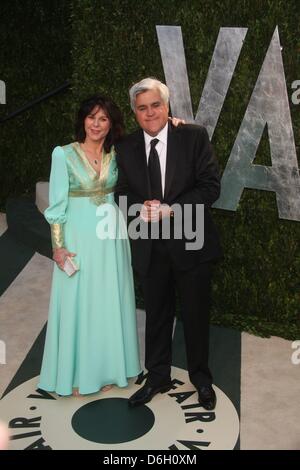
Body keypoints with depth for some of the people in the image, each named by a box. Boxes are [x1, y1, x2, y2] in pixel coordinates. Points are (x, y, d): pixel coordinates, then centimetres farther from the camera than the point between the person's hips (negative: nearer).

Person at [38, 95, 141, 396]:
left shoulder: (117, 155, 5)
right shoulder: (64, 154, -6)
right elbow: (57, 204, -7)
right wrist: (58, 245, -11)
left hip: (111, 238, 4)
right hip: (78, 238, -4)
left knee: (109, 303, 11)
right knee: (77, 304, 5)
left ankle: (106, 368, 28)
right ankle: (77, 374, 21)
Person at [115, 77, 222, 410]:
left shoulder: (194, 136, -7)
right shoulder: (126, 148, 2)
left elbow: (211, 186, -11)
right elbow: (122, 193, 7)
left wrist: (171, 209, -21)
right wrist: (140, 207, -16)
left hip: (191, 243, -2)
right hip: (150, 247, 3)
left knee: (196, 314, 13)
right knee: (156, 315, 16)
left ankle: (201, 377, 36)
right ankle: (157, 377, 36)